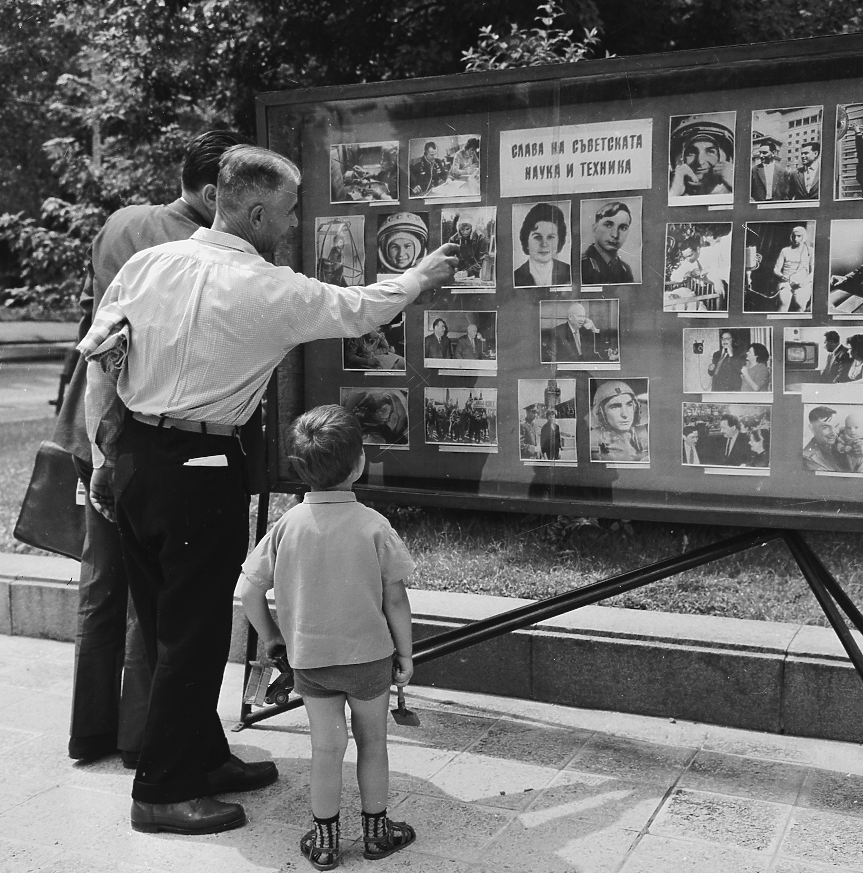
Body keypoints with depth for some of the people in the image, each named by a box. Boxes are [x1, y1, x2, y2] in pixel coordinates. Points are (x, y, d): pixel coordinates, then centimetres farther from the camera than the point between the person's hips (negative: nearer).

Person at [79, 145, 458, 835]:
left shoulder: (146, 264, 3)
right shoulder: (266, 291, -14)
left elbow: (97, 360, 5)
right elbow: (359, 311, -3)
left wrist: (106, 455, 13)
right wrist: (422, 276, 15)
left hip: (133, 460, 8)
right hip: (200, 471, -7)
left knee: (164, 623, 17)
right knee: (195, 634, 6)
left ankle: (203, 759, 34)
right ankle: (163, 793, 17)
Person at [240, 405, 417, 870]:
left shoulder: (287, 524, -9)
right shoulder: (373, 526, -16)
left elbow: (249, 591, -6)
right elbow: (395, 600, -10)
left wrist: (271, 638, 10)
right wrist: (405, 654, 3)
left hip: (308, 657, 2)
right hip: (368, 655, -1)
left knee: (325, 748, 13)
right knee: (371, 742, 18)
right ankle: (376, 830, 31)